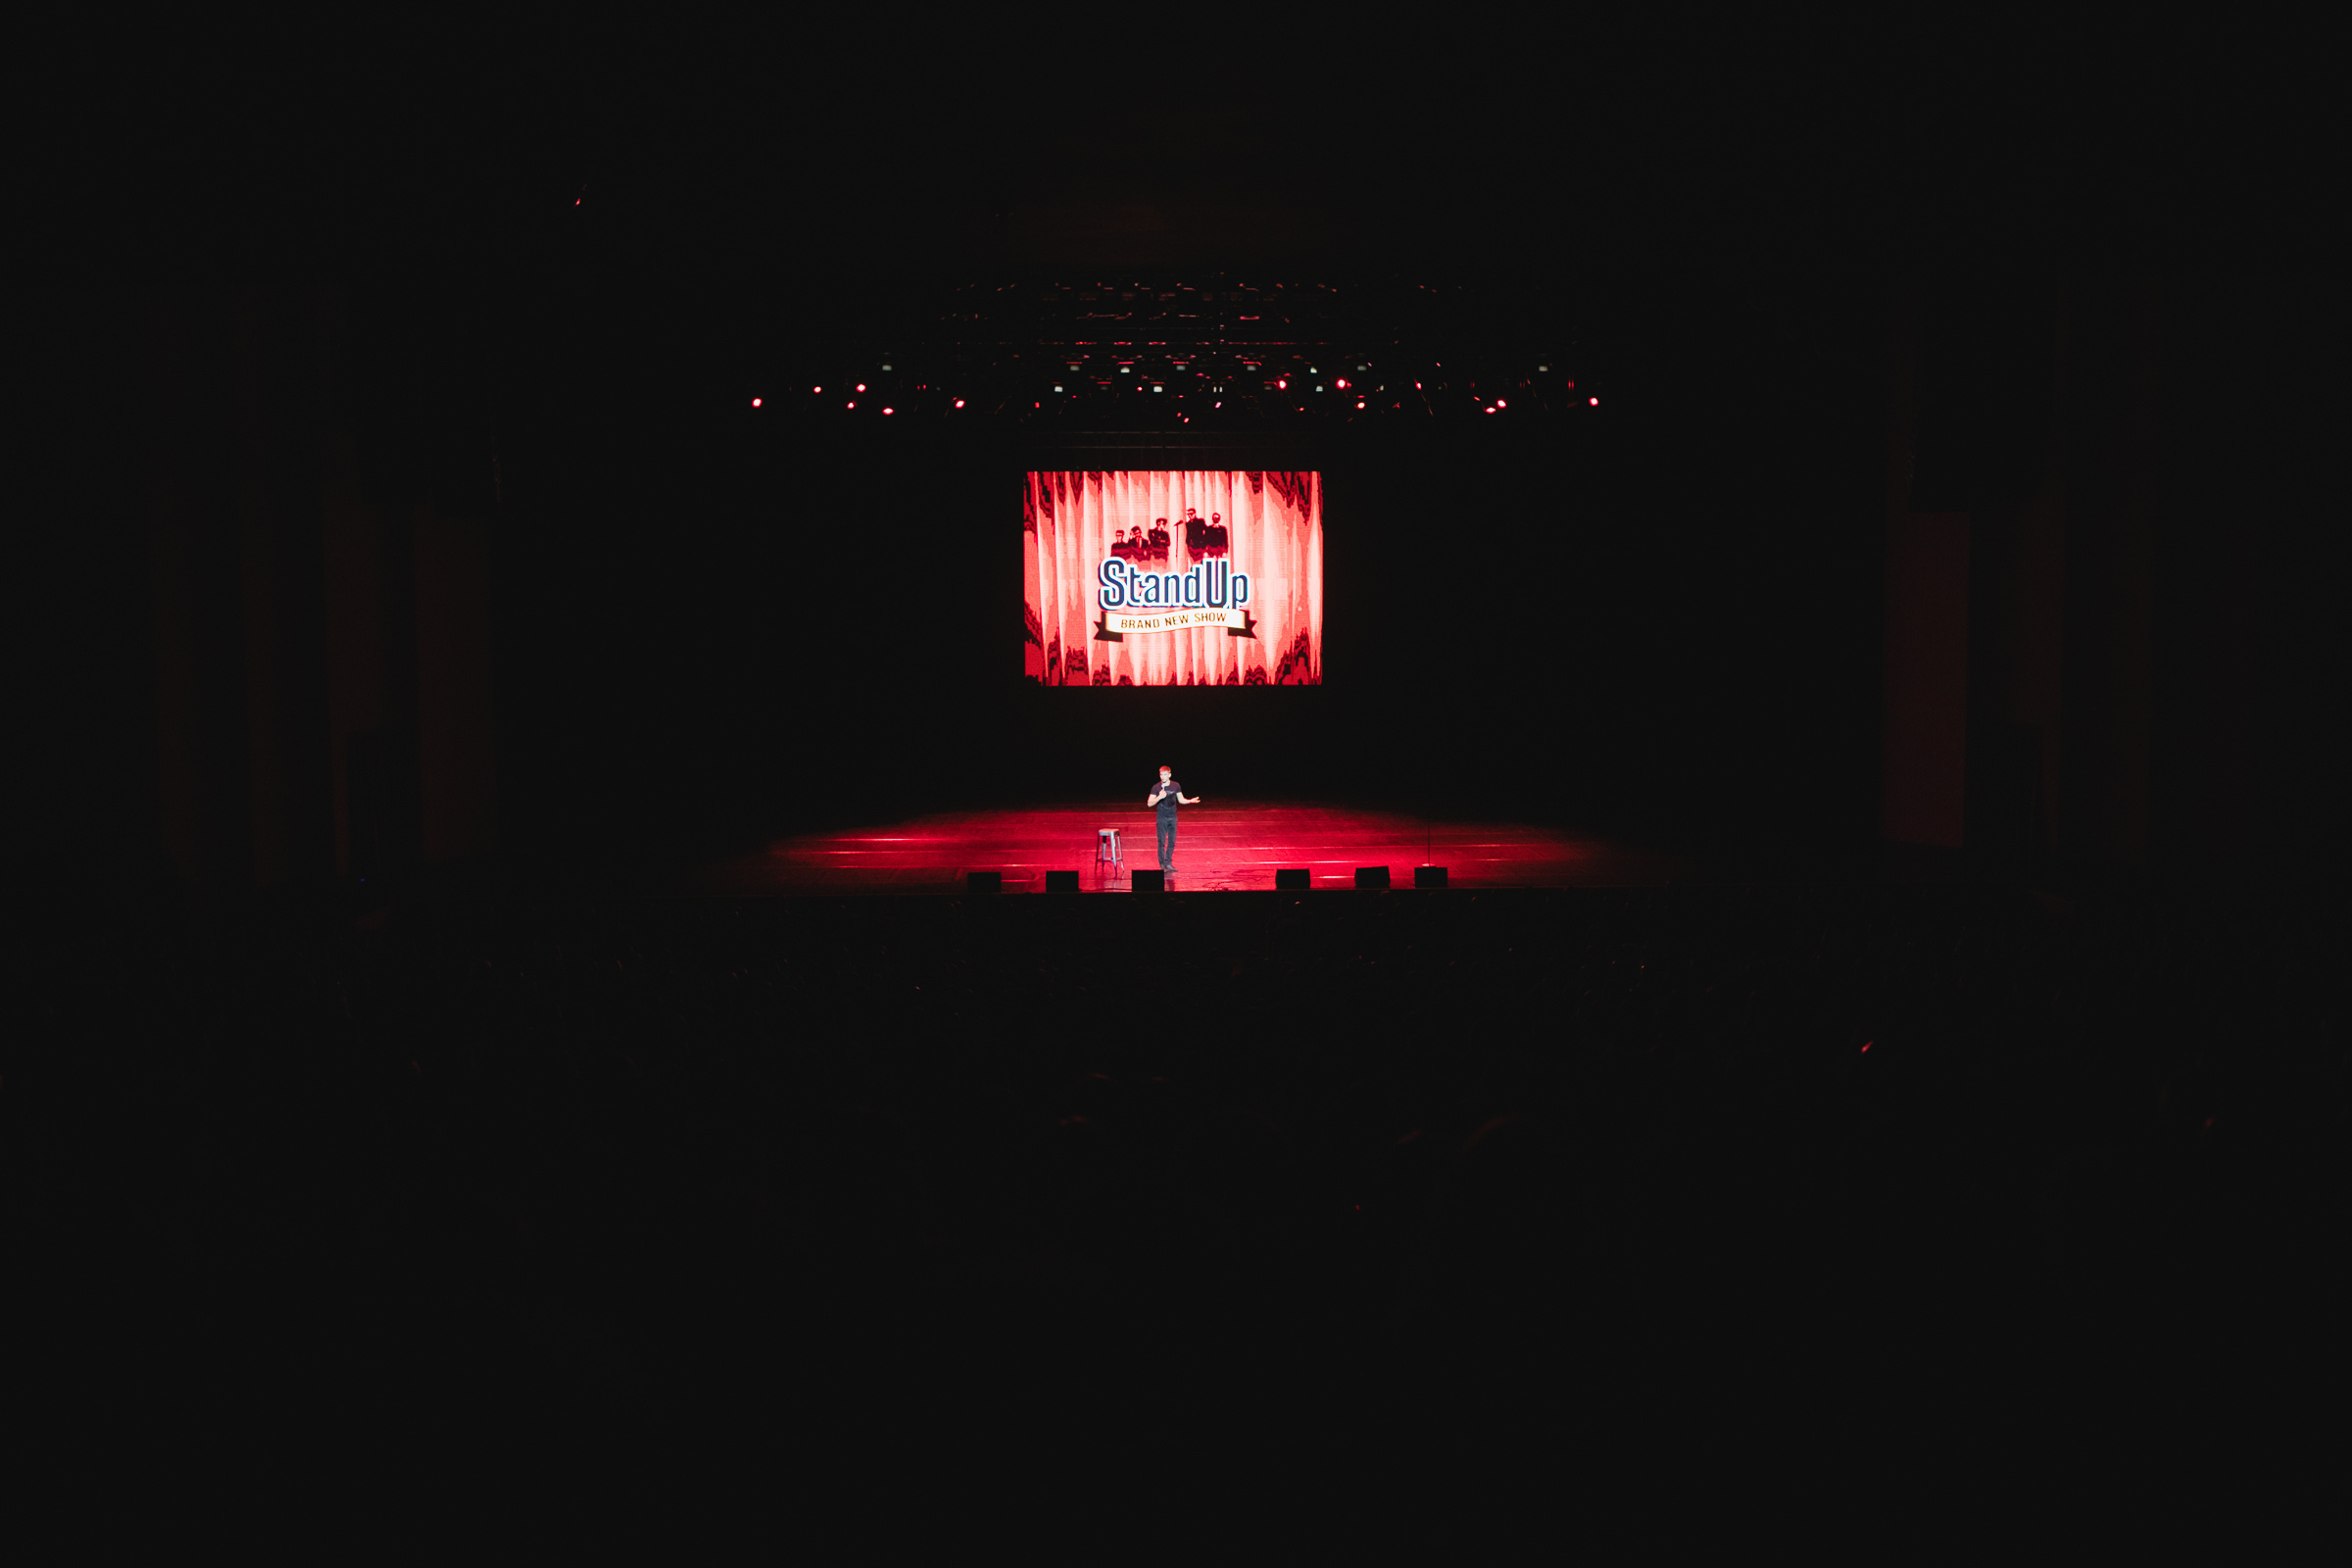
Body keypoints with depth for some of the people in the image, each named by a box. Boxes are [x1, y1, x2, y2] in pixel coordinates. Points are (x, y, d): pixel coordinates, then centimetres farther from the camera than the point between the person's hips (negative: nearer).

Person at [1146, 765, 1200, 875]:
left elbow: (1181, 800, 12)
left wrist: (1190, 801, -6)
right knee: (1162, 842, -3)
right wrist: (1159, 797, -25)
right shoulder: (1156, 787, -7)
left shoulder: (1176, 786, 2)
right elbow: (1149, 803, -10)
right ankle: (1162, 865, 4)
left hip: (1173, 817, 3)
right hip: (1162, 818, -3)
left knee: (1172, 841, 4)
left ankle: (1168, 863, 14)